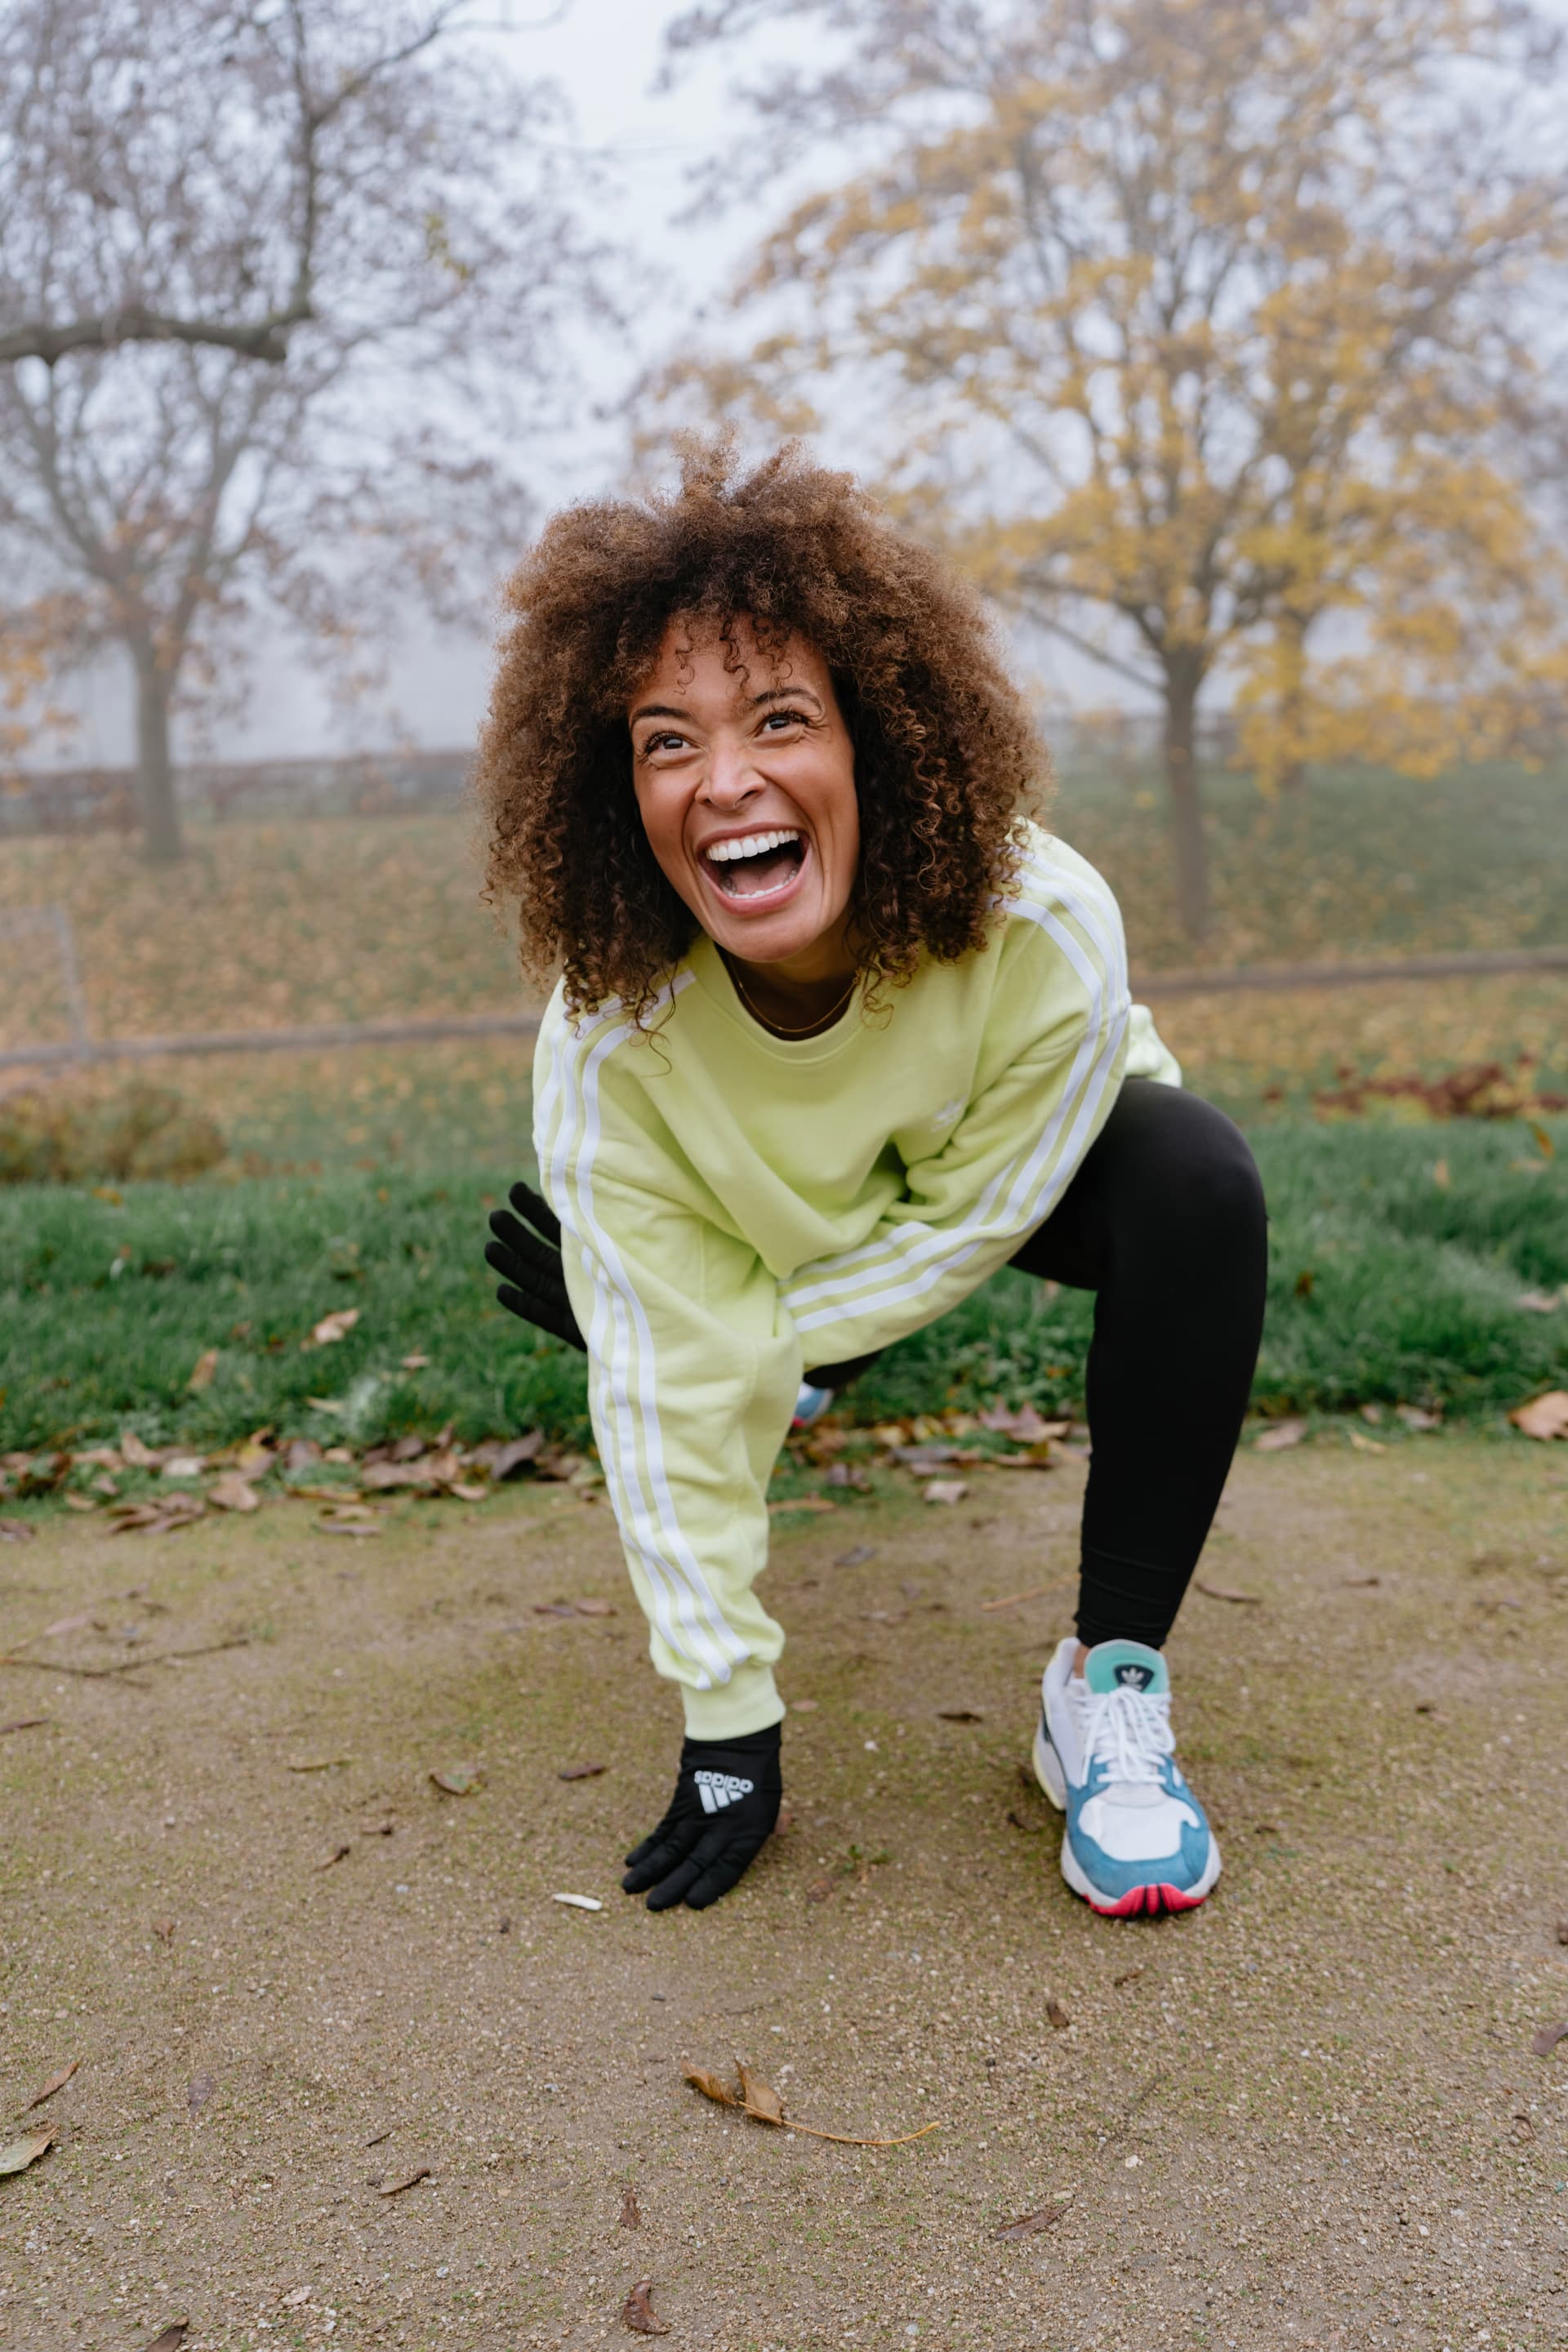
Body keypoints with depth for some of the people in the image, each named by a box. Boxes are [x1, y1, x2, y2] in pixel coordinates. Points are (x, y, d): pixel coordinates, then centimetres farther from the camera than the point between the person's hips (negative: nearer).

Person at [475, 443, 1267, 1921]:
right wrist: (728, 1729, -25)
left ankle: (1109, 1683, -19)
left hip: (1016, 1171, -3)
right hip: (780, 1204, 4)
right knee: (575, 1281, -10)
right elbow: (671, 1381, -28)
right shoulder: (610, 1032, -33)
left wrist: (760, 1333, -19)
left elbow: (968, 1219, -23)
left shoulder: (1046, 931, -38)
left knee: (1199, 1186, -31)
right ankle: (805, 1362, 27)